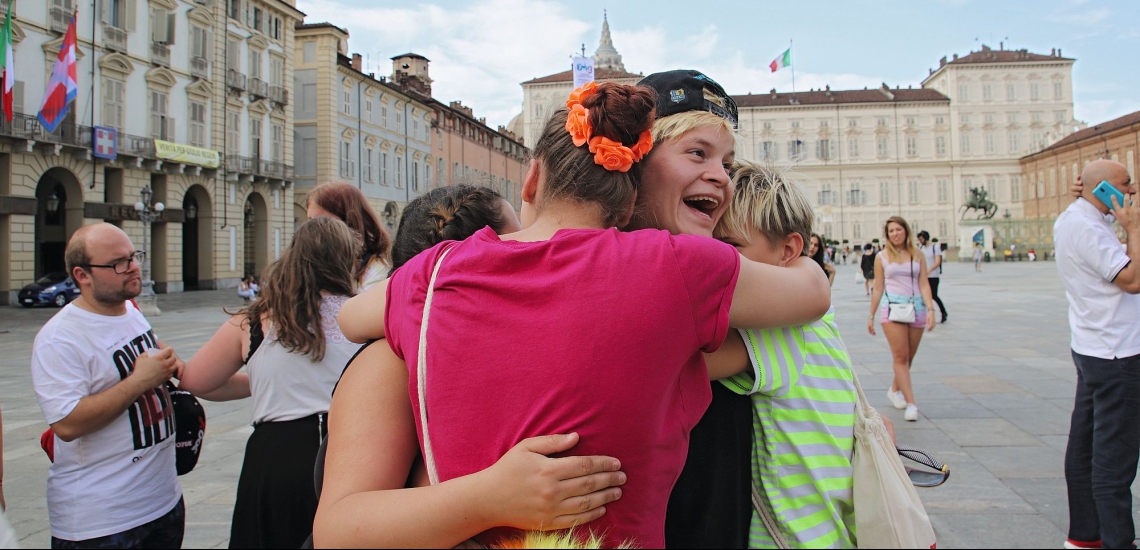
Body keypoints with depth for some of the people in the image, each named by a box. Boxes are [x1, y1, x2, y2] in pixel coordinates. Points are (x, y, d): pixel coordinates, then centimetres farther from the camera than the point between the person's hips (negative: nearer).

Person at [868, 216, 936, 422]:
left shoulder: (917, 256, 8)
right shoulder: (882, 257, 6)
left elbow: (924, 284, 3)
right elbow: (878, 288, 9)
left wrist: (930, 309, -10)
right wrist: (871, 316, 9)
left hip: (916, 307, 2)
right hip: (892, 307, -2)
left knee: (909, 357, 9)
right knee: (901, 356, -9)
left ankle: (895, 389, 32)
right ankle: (911, 403, -10)